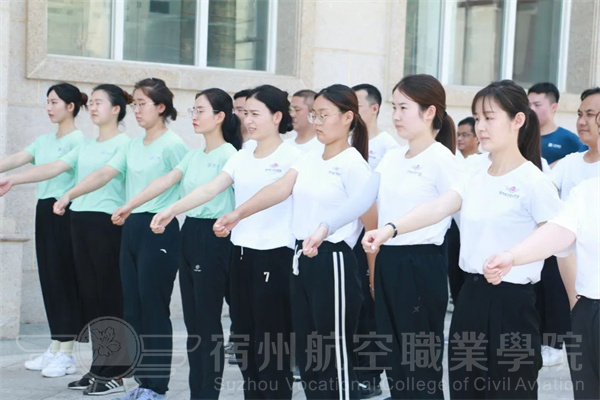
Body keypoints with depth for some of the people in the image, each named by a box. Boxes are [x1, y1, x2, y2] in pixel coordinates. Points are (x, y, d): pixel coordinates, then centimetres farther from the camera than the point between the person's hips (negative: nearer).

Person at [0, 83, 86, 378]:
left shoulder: (78, 139, -9)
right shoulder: (45, 140, 15)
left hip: (65, 211, -8)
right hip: (45, 210, 8)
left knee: (63, 279, -5)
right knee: (48, 279, 9)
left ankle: (66, 354, 0)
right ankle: (55, 349, 15)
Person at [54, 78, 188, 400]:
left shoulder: (173, 145, -9)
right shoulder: (133, 146, 14)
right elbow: (104, 174, 8)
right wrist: (69, 195, -2)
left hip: (159, 230, -8)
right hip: (131, 228, 8)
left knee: (154, 307, -4)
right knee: (132, 307, 9)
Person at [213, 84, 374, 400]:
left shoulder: (353, 164, -9)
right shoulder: (308, 160, 13)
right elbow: (279, 190, -2)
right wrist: (238, 214, -16)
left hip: (332, 261, -8)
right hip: (302, 259, 8)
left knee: (334, 357, -3)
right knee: (306, 355, 10)